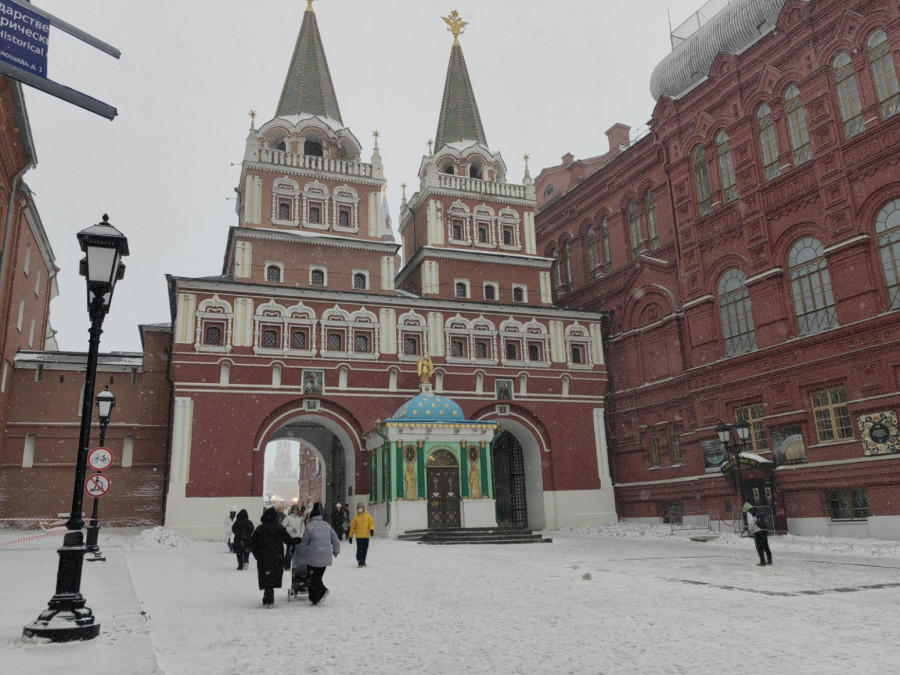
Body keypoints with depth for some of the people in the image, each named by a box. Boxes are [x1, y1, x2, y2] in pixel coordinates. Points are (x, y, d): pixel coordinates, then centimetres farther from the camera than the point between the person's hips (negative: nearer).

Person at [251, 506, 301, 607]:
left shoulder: (259, 529, 2)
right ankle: (269, 600, 1)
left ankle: (268, 600, 9)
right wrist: (300, 540, 13)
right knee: (272, 578, 6)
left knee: (266, 579, 9)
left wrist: (257, 555, 15)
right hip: (277, 558, -1)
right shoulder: (279, 528, -4)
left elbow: (252, 543, 4)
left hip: (263, 558, 2)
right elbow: (288, 540, -1)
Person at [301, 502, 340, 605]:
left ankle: (322, 590, -19)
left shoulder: (310, 526, -6)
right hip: (326, 557, 6)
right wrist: (336, 551, 26)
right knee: (319, 576, 14)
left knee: (312, 577, 2)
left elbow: (304, 542, 1)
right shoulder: (327, 526, 11)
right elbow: (335, 539, 13)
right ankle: (315, 598, 12)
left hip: (314, 557, -5)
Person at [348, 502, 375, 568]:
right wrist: (350, 536, 6)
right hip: (359, 536, -2)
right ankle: (359, 561, -7)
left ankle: (363, 561, 26)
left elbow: (371, 523, 0)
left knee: (365, 549, 10)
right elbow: (352, 527, 7)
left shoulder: (368, 515, 6)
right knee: (360, 549, -12)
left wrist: (372, 529, -20)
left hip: (366, 536, 2)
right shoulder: (355, 517, 3)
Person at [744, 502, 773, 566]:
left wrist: (750, 529, 1)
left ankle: (762, 562, -3)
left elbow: (751, 522, -13)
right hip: (765, 530, 7)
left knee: (759, 547, -2)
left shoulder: (749, 513, -2)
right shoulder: (758, 512, 21)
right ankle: (769, 560, 20)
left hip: (757, 532, -7)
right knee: (766, 546, 16)